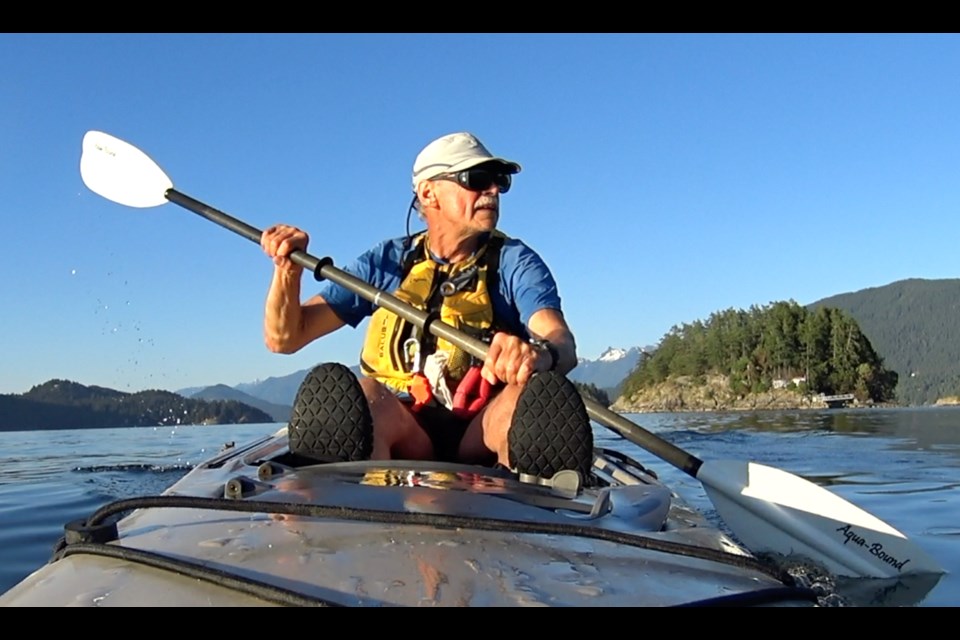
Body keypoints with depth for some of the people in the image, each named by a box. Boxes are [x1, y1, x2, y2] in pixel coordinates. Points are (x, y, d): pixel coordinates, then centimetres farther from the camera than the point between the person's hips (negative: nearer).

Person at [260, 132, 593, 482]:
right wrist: (288, 270, -12)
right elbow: (284, 338, 8)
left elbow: (563, 343, -14)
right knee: (348, 391, -30)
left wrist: (540, 352, -39)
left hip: (483, 433, -1)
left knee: (540, 393, -31)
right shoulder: (386, 262, 9)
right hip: (401, 433, 1)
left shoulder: (515, 262, 5)